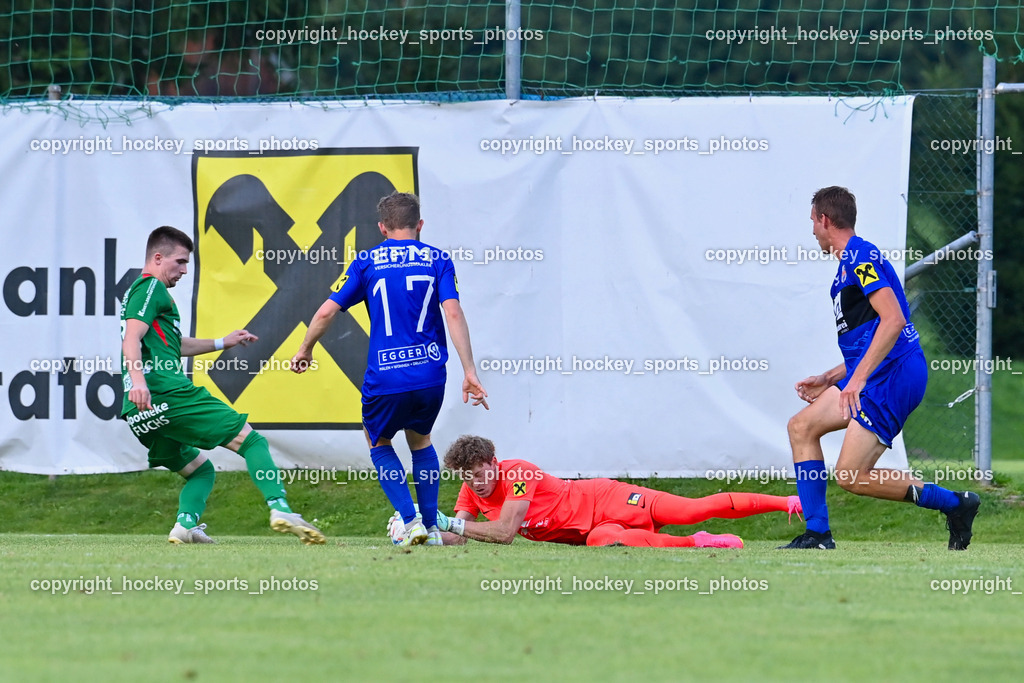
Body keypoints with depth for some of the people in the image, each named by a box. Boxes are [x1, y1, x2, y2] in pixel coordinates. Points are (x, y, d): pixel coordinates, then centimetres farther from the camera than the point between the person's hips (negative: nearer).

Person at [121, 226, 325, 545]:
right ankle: (280, 509, -22)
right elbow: (132, 339, -17)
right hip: (170, 394, -9)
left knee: (200, 470, 20)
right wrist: (138, 380, -32)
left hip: (140, 414, 9)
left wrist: (223, 343, 49)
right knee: (252, 441, -5)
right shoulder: (151, 288, 0)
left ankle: (186, 524, -7)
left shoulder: (137, 291, 31)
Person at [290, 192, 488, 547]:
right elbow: (453, 313, -7)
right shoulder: (437, 260, 6)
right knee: (420, 440, 28)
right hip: (430, 375, 2)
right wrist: (469, 371, -9)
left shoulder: (366, 262, 6)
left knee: (378, 443, 23)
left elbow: (327, 311, 3)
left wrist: (305, 350, 20)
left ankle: (411, 520, 6)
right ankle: (431, 527, 21)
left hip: (385, 378, -2)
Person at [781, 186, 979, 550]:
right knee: (802, 426, 8)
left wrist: (858, 378, -26)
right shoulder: (851, 261, 23)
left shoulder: (860, 257, -10)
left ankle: (954, 504, -4)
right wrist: (829, 380, 28)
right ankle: (817, 536, 5)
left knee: (852, 476, -13)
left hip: (893, 376, -10)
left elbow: (894, 319, -22)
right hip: (876, 375, 10)